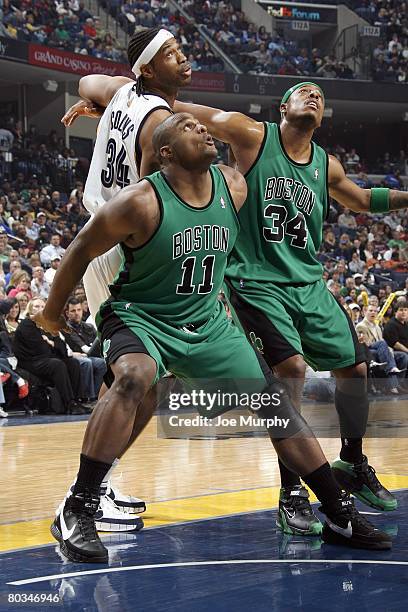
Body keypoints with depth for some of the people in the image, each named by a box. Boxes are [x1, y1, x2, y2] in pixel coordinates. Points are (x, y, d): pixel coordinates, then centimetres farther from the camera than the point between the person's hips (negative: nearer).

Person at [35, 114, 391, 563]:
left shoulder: (234, 188, -6)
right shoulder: (142, 202, -22)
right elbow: (82, 250, -9)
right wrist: (52, 312, 1)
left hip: (207, 323, 6)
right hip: (139, 316, -6)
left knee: (275, 401, 2)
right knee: (133, 378, -37)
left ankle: (340, 517, 14)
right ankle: (77, 511, -30)